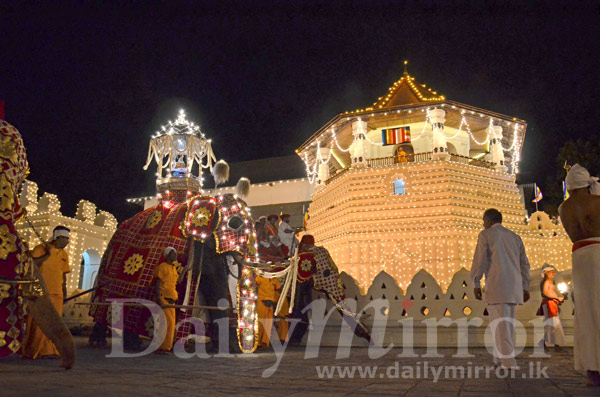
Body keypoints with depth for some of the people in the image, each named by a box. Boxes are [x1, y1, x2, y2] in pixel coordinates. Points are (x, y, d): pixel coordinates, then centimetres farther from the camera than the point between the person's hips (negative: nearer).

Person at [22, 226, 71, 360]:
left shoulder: (64, 254, 16)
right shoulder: (41, 248, -3)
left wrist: (64, 290, 17)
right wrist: (47, 255, -17)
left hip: (56, 293, 6)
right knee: (37, 322, -4)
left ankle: (47, 351, 9)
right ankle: (30, 351, 6)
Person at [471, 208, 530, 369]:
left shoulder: (485, 234, 0)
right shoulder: (515, 237, 18)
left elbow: (479, 260, -8)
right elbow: (524, 264, 15)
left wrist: (476, 284, -6)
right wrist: (525, 288, 16)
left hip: (496, 286, -6)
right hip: (513, 287, 6)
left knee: (500, 324, -5)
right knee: (505, 323, 14)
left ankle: (509, 362, -11)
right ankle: (500, 358, 15)